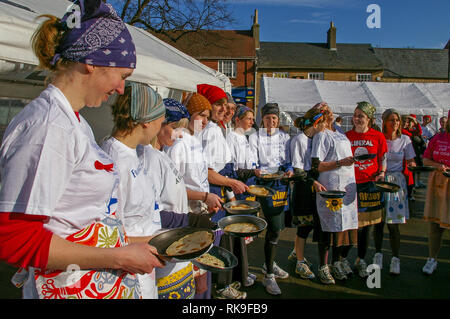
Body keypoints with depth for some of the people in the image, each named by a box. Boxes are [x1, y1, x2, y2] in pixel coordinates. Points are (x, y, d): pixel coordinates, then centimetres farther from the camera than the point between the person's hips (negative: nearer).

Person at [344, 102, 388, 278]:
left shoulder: (378, 136, 2)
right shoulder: (347, 136, 2)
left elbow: (383, 158, 9)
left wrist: (382, 173, -6)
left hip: (370, 184, 1)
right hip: (351, 184, -1)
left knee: (366, 225, 10)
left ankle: (360, 260, 26)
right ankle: (342, 259, 18)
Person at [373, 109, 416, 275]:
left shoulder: (404, 140, 6)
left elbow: (411, 162, 9)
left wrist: (412, 165, -12)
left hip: (396, 182, 0)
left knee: (393, 223, -1)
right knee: (378, 220, 4)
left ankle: (395, 259, 12)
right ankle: (378, 254, 21)